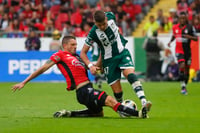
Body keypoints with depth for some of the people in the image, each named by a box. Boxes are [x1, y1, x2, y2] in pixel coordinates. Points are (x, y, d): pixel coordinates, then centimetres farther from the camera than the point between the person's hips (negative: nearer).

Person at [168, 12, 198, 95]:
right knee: (182, 65, -22)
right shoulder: (175, 27, 4)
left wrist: (189, 37, -22)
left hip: (187, 51, 0)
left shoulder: (190, 27, -4)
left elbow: (196, 38, -3)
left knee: (186, 69, 7)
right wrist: (170, 41, 6)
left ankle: (184, 86, 26)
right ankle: (183, 86, -17)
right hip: (179, 50, 0)